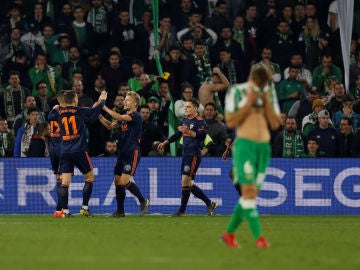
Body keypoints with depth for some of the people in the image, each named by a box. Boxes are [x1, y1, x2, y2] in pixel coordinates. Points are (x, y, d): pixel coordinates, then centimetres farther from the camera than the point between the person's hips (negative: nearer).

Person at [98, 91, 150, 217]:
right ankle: (120, 210, 13)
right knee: (118, 181, 5)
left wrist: (105, 108, -18)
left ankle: (143, 201, 3)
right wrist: (99, 115, 7)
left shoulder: (136, 116, -10)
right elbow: (110, 126, 20)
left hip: (133, 153, -9)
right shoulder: (124, 116, 17)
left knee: (124, 181, -15)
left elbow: (119, 118, -23)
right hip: (122, 153, 9)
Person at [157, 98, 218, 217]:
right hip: (186, 154, 9)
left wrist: (189, 132, -33)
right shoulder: (185, 120, 17)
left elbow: (202, 135, -22)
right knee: (188, 184, 9)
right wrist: (165, 143, 24)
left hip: (194, 155, -9)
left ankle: (182, 210, -9)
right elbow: (177, 134, 28)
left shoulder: (200, 121, -9)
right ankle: (209, 203, 19)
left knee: (185, 180, -14)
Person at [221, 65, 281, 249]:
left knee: (251, 194, 5)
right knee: (248, 190, -15)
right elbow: (230, 122, -9)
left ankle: (229, 233, 18)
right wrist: (249, 102, -13)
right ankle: (258, 236, -20)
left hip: (264, 147, 5)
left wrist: (266, 100, -5)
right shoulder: (236, 92, -2)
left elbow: (275, 124, 5)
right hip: (245, 144, -5)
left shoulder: (269, 94, 10)